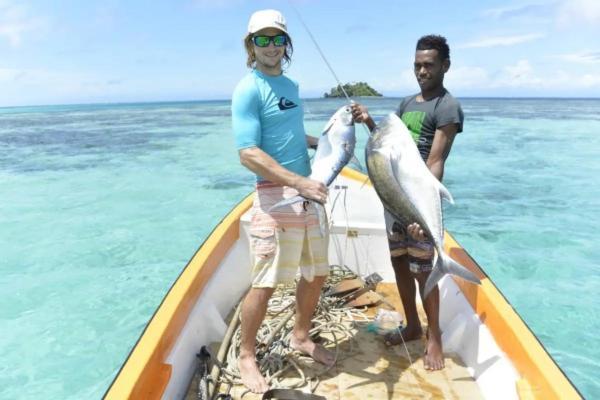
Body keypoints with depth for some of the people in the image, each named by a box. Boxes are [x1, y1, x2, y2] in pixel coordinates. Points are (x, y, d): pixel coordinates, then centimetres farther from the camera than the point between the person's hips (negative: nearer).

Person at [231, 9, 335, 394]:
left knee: (317, 273, 15)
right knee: (265, 283, -3)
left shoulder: (290, 85, 15)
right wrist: (300, 182, -25)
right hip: (274, 194, -8)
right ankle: (247, 356, 19)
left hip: (307, 194, 8)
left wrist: (320, 142, 13)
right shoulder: (249, 90, -9)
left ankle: (300, 337, 36)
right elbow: (248, 154, -18)